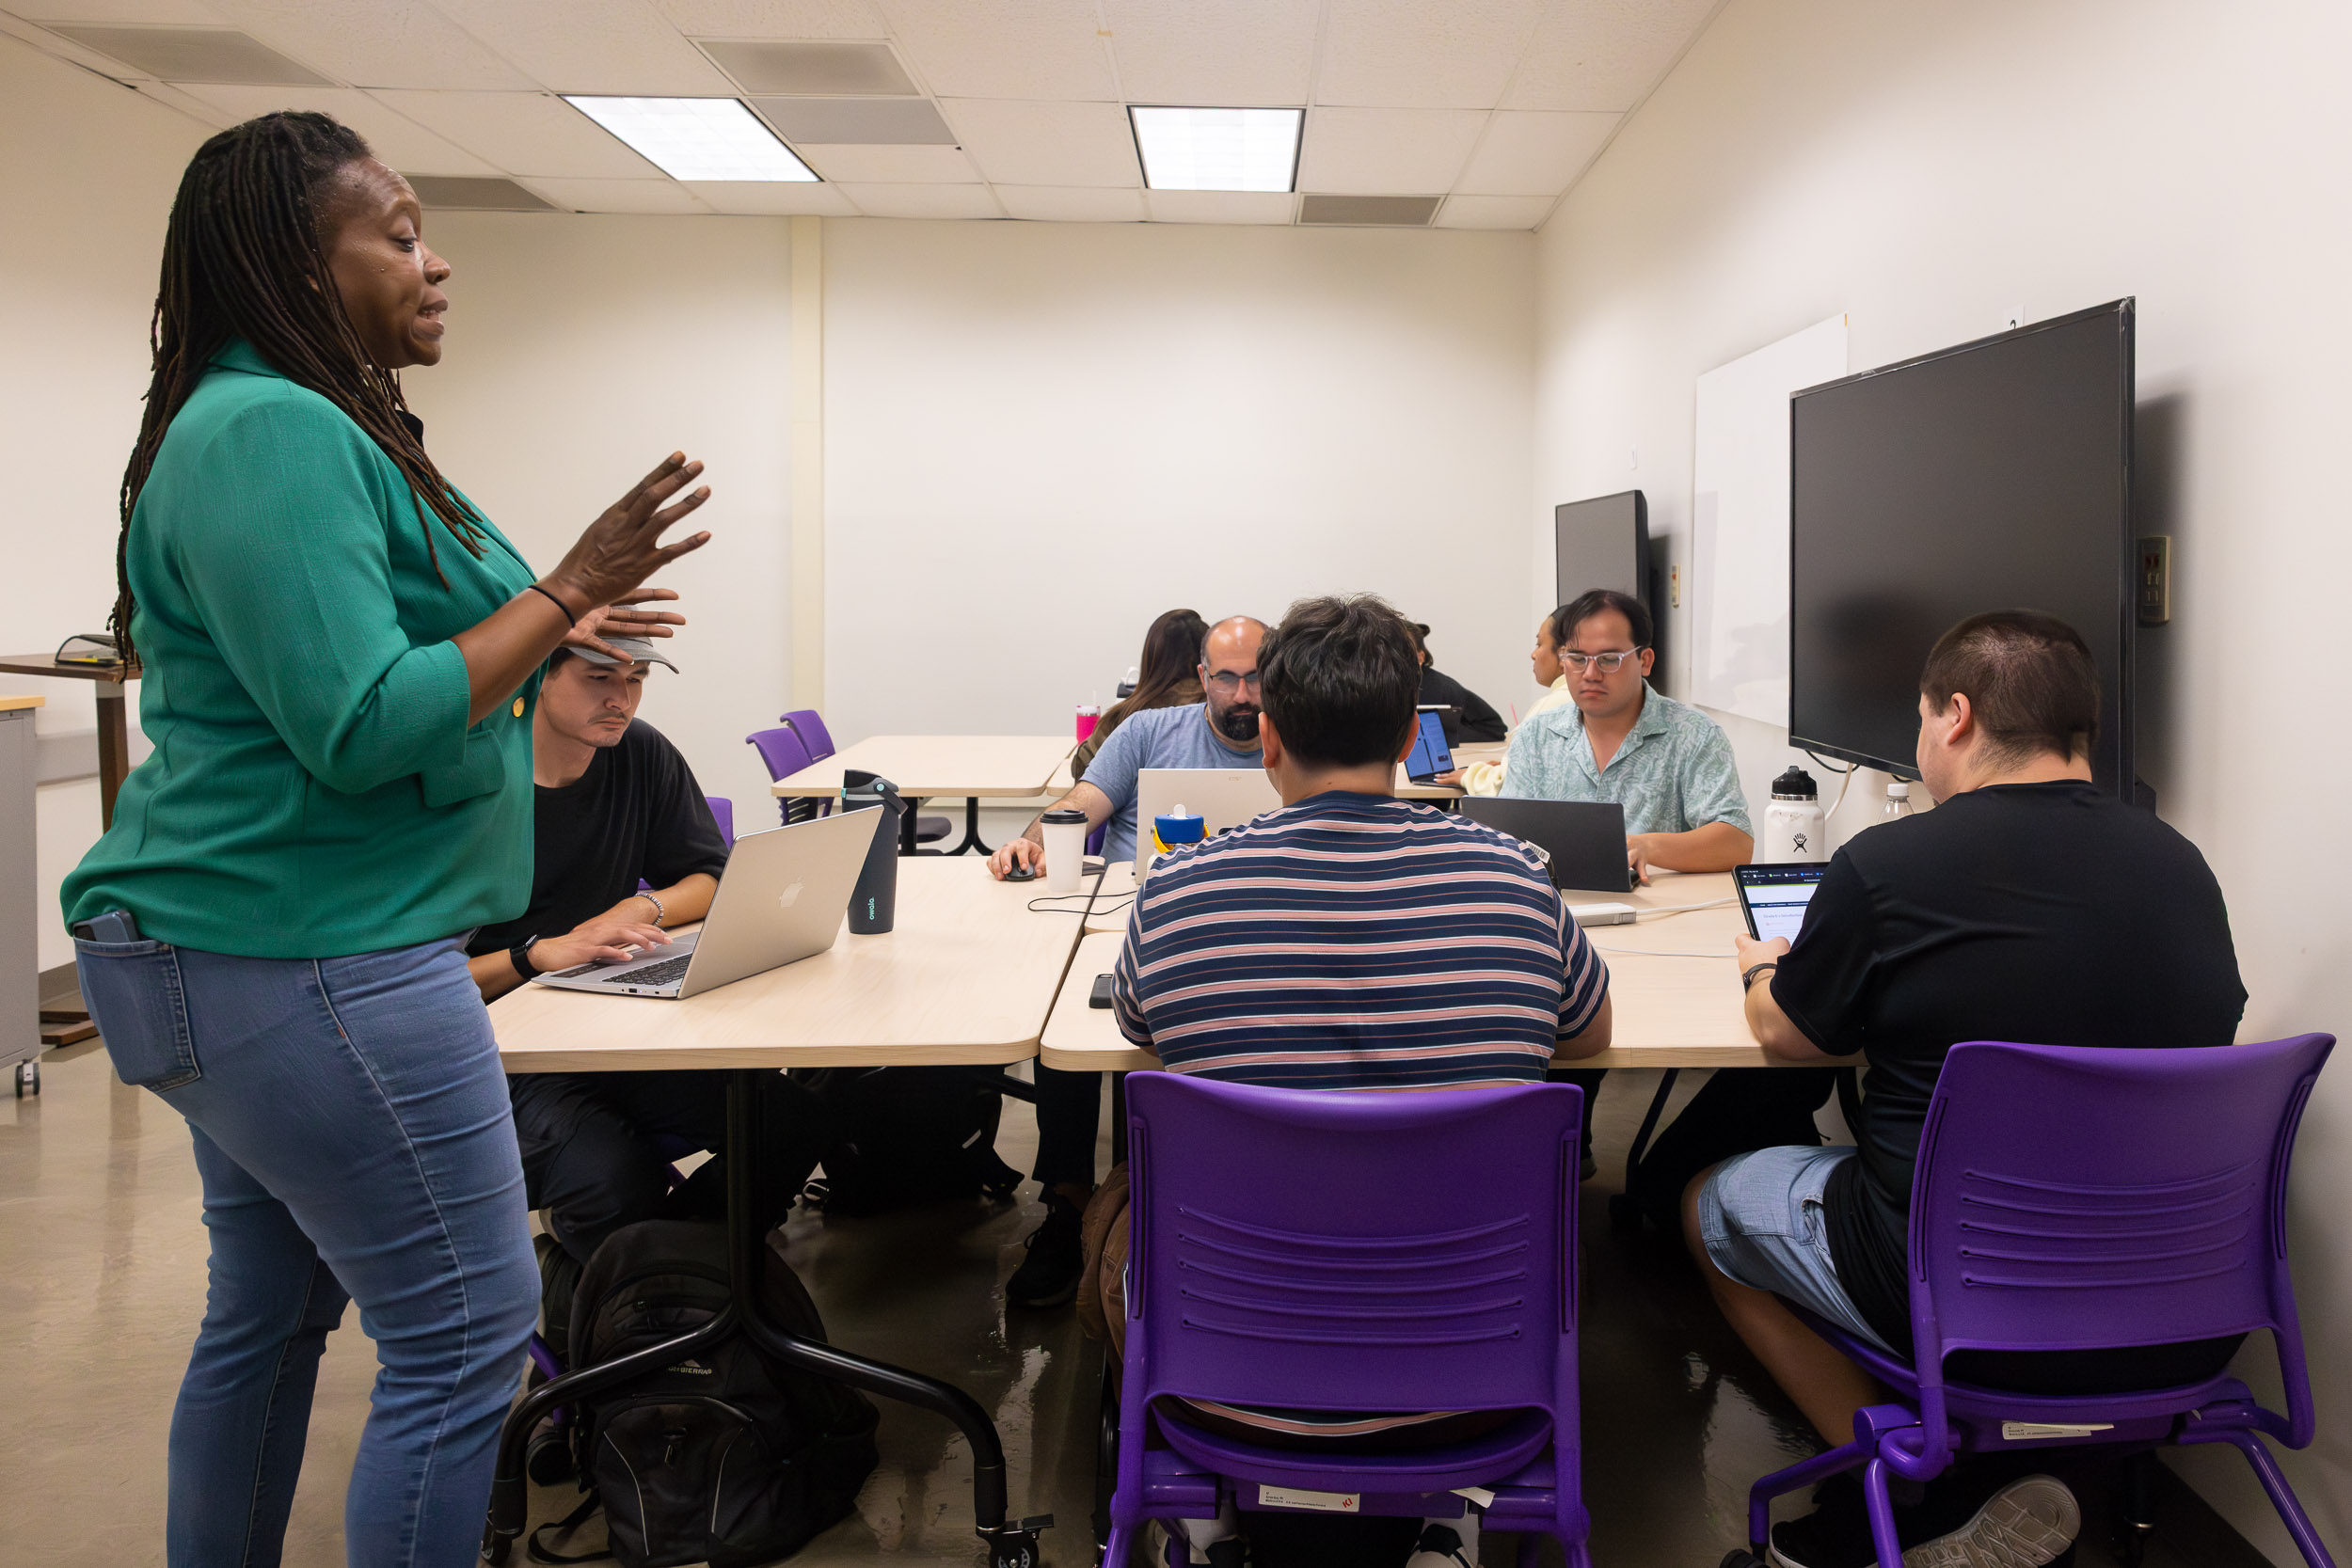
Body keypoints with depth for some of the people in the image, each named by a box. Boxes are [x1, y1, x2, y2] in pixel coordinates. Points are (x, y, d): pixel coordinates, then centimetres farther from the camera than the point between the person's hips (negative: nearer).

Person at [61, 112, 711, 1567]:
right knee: (468, 1334, -3)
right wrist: (563, 591, -18)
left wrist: (548, 623, 17)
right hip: (309, 956, -11)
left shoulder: (303, 424, 15)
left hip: (237, 955, 11)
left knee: (271, 1312, 19)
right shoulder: (270, 435, -17)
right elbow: (360, 732, -23)